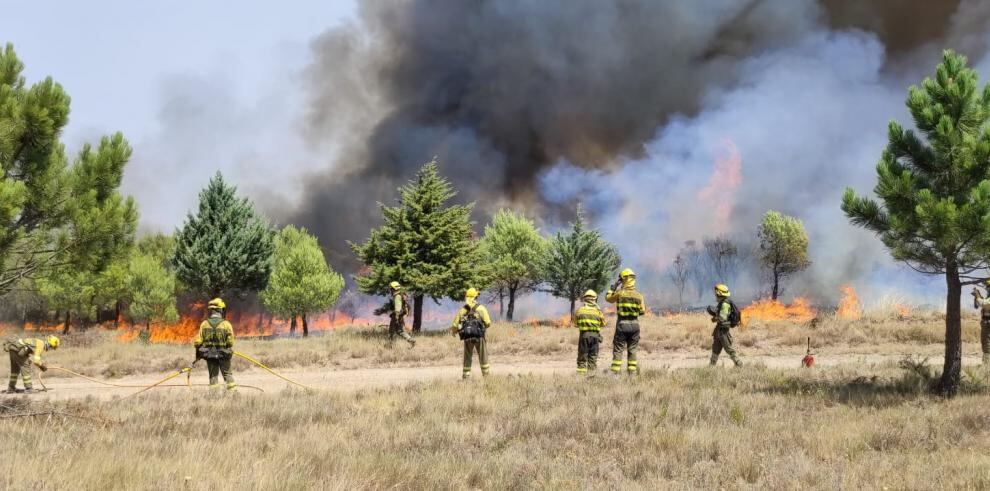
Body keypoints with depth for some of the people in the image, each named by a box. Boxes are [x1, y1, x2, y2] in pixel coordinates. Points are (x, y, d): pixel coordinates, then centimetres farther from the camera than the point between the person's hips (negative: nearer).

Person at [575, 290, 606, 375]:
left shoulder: (580, 310, -1)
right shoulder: (598, 311, -1)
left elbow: (575, 323, 10)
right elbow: (603, 323, 11)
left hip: (584, 336, 0)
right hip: (595, 336, 0)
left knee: (582, 358, 6)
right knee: (593, 357, 7)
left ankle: (581, 374, 0)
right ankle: (591, 374, 2)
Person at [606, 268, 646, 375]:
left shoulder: (620, 293, -8)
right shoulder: (639, 295, 0)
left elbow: (608, 298, 10)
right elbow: (643, 311, 5)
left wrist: (614, 287, 18)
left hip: (622, 324, -3)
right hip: (634, 324, 3)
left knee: (618, 350, 2)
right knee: (632, 351, 11)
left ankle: (615, 372, -4)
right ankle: (633, 372, 9)